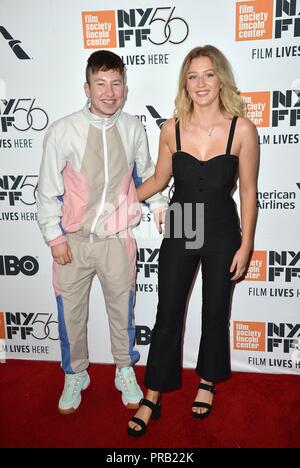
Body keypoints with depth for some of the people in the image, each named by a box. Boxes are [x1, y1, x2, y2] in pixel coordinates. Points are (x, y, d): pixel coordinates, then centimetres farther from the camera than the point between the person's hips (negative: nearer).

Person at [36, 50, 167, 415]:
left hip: (117, 238, 1)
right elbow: (48, 189, -5)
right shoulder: (63, 131, -13)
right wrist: (54, 236, -6)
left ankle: (125, 372, 41)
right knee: (71, 312, 13)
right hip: (73, 240, -1)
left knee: (122, 309, 15)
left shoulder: (133, 128, -5)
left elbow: (144, 172, 13)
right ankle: (75, 375, 40)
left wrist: (158, 205, 2)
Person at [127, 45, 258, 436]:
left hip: (221, 234, -1)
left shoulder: (242, 129, -11)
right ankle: (152, 399, 24)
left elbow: (248, 191, -5)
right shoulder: (172, 129, -5)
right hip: (179, 232, 1)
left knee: (215, 313, 15)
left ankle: (207, 381, 41)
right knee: (167, 316, 8)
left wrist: (245, 245, -5)